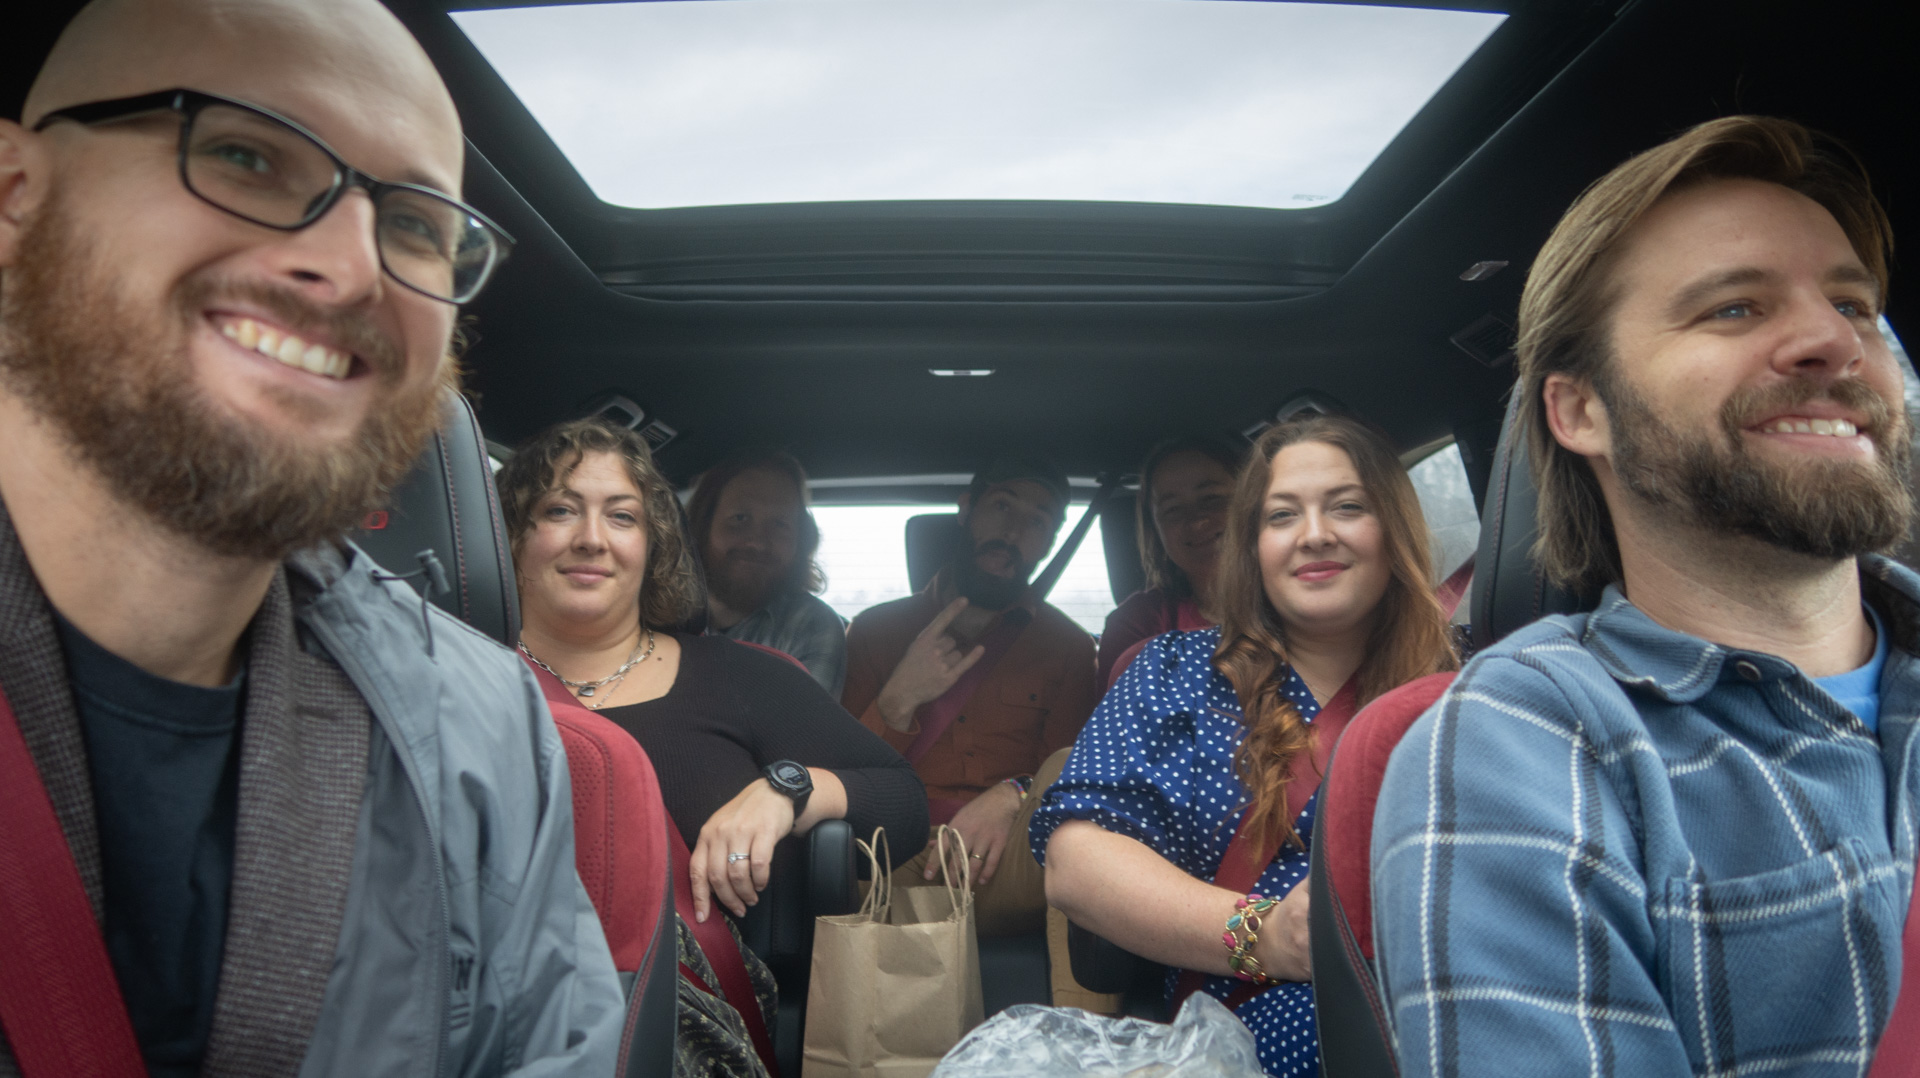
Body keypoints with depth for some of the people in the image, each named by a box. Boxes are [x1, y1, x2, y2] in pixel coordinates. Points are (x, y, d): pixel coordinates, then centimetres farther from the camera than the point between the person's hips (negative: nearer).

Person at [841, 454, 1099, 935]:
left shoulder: (1067, 645, 20)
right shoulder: (876, 629, 20)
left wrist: (1013, 796, -15)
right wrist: (899, 702, -6)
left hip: (1001, 869, 1)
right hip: (896, 866, -1)